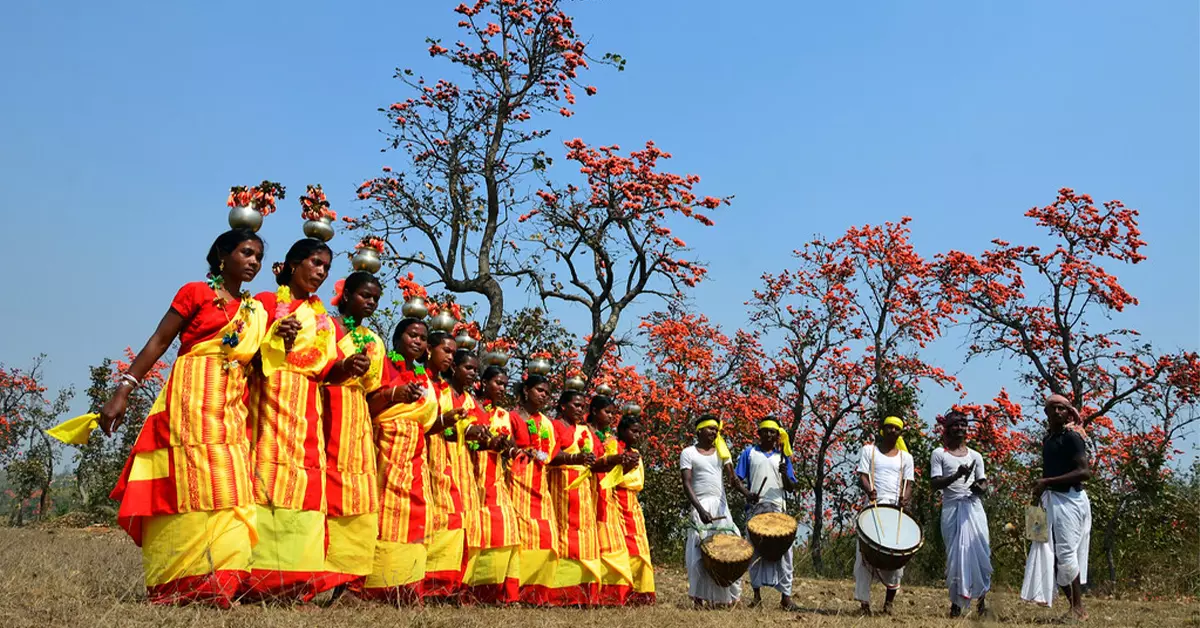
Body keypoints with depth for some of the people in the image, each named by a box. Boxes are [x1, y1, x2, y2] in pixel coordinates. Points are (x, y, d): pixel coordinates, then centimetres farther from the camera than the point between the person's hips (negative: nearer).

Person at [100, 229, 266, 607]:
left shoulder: (257, 312, 17)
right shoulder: (196, 292, 2)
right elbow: (158, 342, -2)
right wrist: (122, 391, -8)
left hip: (232, 410, 6)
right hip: (191, 400, -6)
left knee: (227, 492, -1)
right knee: (186, 487, -8)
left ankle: (216, 582, -1)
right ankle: (177, 585, -5)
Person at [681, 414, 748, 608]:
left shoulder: (722, 451, 12)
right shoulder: (688, 453, 0)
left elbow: (733, 478, 5)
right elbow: (687, 484, -8)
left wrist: (747, 493, -16)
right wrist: (700, 510, -21)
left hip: (722, 506, 4)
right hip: (701, 506, -4)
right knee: (701, 552, -10)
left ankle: (725, 596, 7)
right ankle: (700, 598, -3)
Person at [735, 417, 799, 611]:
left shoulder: (783, 456, 15)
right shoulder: (749, 453, 11)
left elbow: (791, 488, 12)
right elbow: (739, 479, 5)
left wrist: (785, 475, -9)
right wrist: (746, 493, -14)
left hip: (778, 509, 1)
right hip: (755, 508, -1)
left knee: (783, 550, -4)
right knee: (755, 550, 3)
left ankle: (786, 596, -1)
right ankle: (757, 594, 11)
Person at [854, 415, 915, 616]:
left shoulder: (905, 457, 15)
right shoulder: (869, 450, 11)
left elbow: (907, 483, 10)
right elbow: (862, 476, 1)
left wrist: (905, 498, -13)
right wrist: (869, 490, -21)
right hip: (873, 507, -1)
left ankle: (890, 597, 15)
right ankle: (864, 601, -2)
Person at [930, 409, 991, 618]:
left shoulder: (975, 456, 13)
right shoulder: (939, 454, 4)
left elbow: (984, 485, 14)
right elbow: (935, 483, -5)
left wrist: (979, 488, -10)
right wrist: (956, 475, -20)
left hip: (973, 507, 2)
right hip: (952, 509, -2)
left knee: (980, 551, -5)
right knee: (955, 553, -2)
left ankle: (981, 597, 8)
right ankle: (956, 603, 3)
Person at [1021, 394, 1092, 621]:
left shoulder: (1071, 437, -10)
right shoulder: (1047, 439, 14)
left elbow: (1085, 472, -19)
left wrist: (1048, 482, -20)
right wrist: (1040, 490, 7)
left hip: (1069, 500, -8)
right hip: (1051, 500, 9)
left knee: (1066, 553, -8)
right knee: (1049, 552, 7)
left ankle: (1079, 607, 2)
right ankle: (1072, 603, 15)